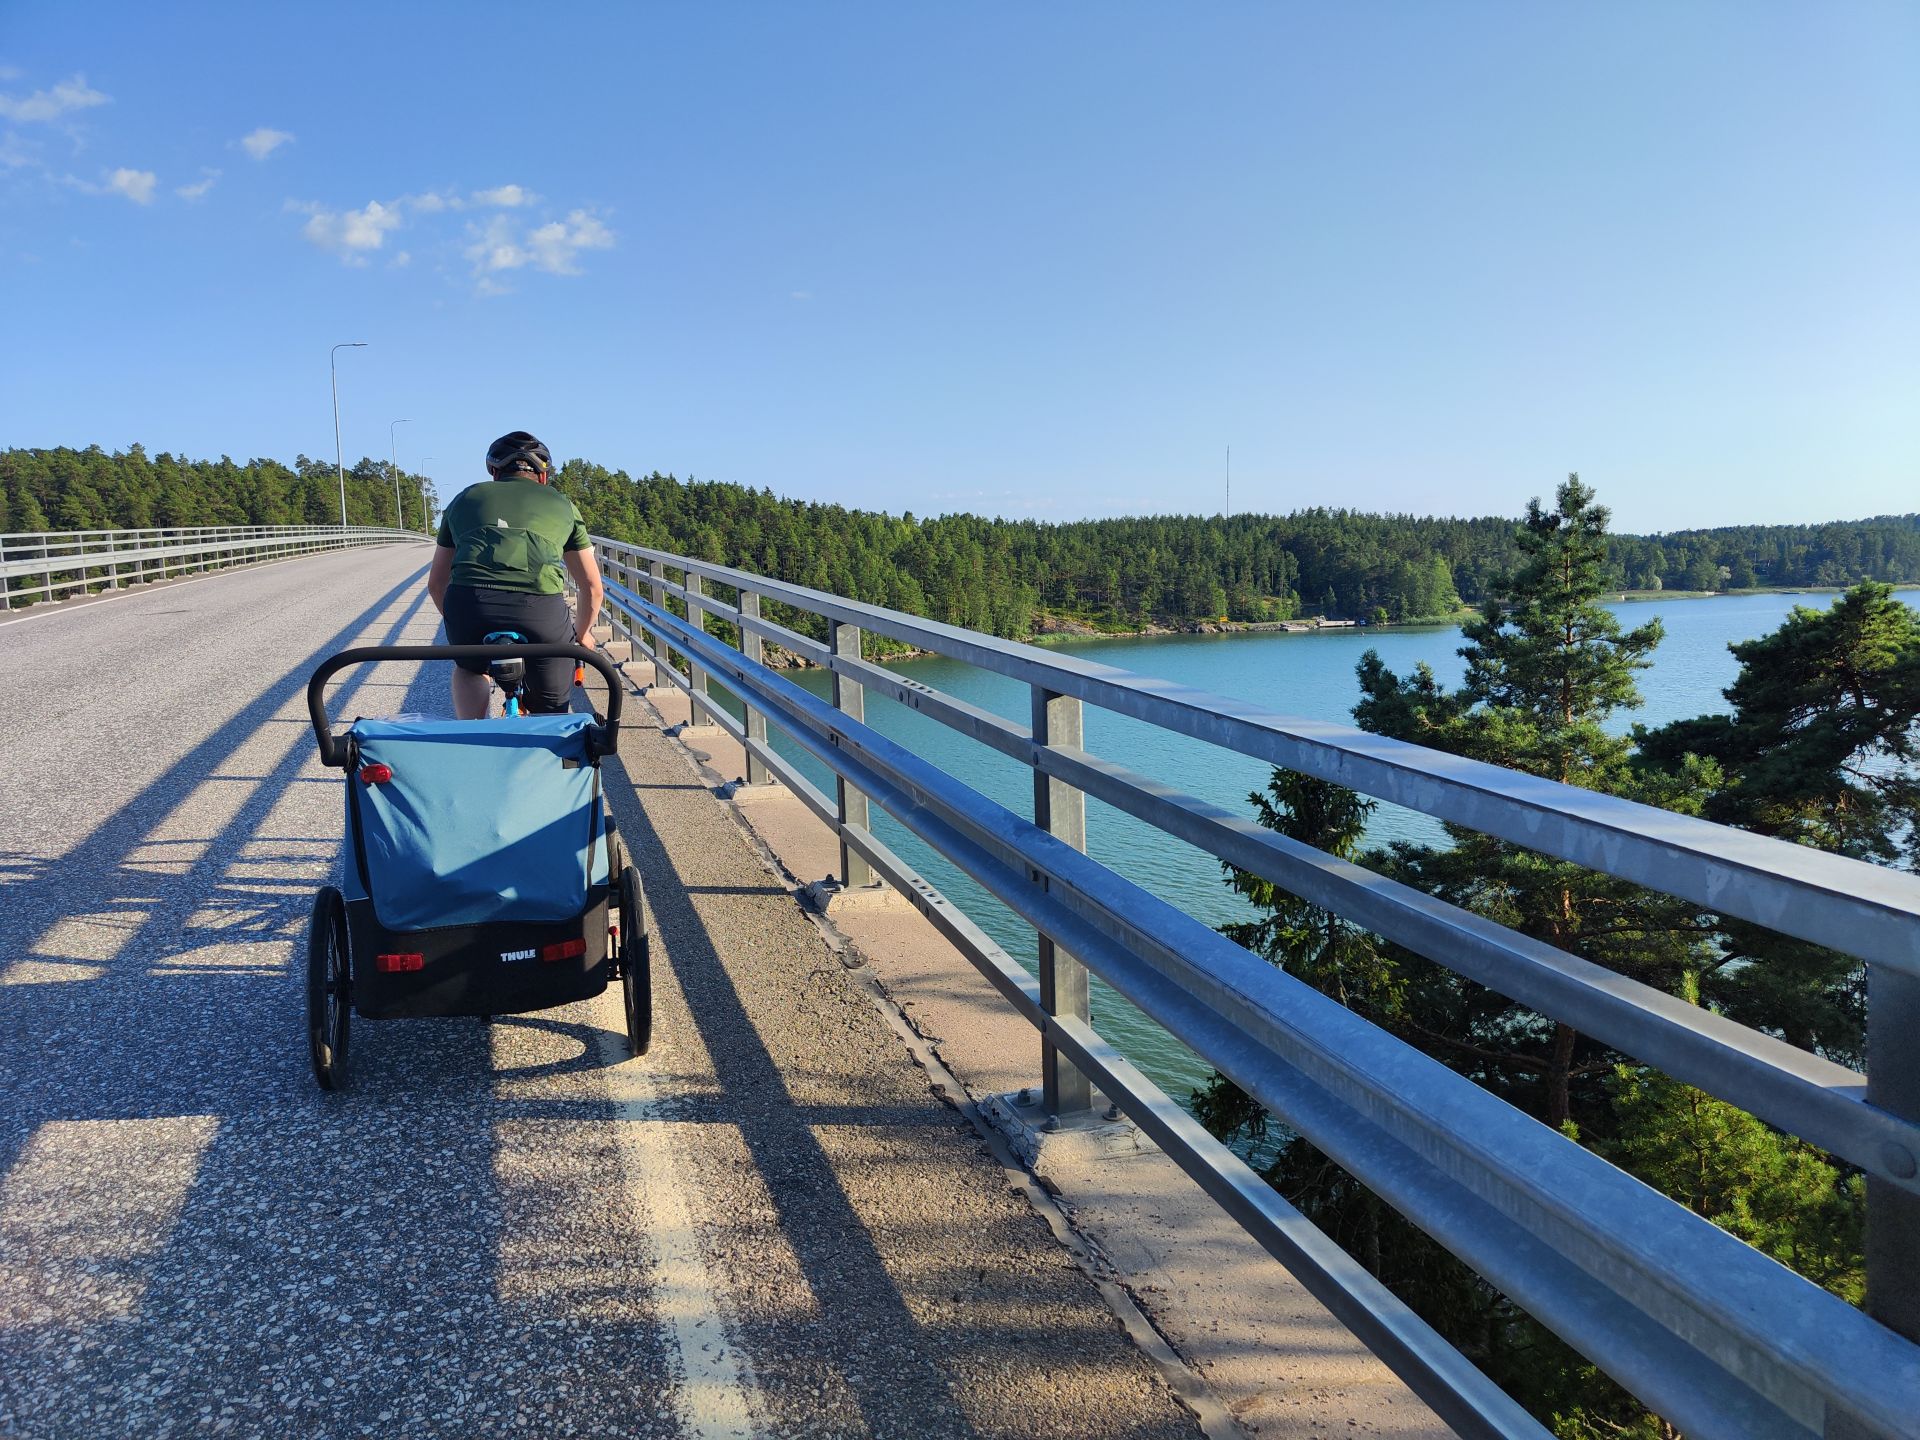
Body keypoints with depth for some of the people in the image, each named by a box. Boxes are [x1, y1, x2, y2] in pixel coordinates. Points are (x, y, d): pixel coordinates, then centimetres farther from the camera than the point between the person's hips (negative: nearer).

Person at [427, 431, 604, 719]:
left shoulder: (465, 498, 31)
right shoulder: (561, 504, 28)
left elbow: (436, 584, 36)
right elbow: (592, 587, 32)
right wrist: (582, 633, 49)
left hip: (468, 603, 2)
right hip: (541, 609, -1)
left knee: (469, 668, 35)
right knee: (551, 713, 21)